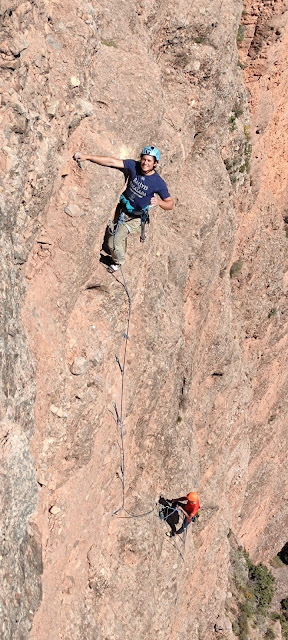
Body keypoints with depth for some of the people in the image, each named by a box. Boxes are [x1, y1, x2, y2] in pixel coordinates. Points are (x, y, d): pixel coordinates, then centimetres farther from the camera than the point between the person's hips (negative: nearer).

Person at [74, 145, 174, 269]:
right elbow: (111, 161, -21)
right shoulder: (134, 166, -16)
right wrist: (86, 156, -26)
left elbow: (170, 204, -15)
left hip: (134, 218, -4)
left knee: (114, 242, -4)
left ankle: (118, 262, 26)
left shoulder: (158, 182, -22)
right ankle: (122, 253, 53)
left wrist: (159, 202, -38)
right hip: (122, 209, 4)